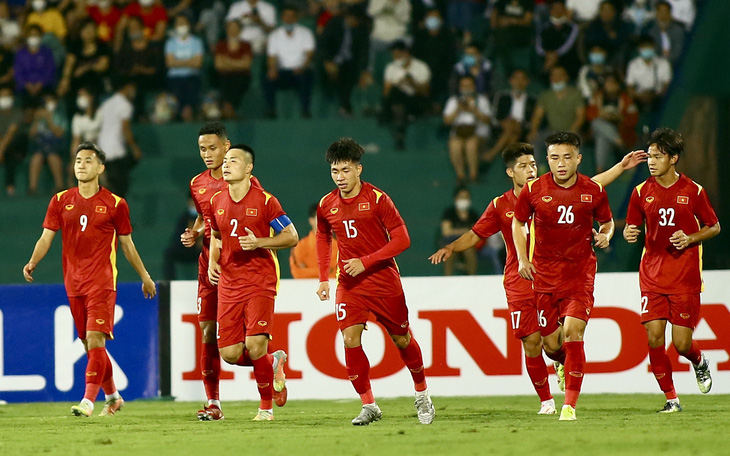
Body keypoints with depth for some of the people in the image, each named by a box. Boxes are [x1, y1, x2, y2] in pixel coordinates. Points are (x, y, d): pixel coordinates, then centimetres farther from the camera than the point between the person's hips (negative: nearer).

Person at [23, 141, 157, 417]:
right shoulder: (61, 201, 7)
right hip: (73, 281, 4)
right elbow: (46, 237, 4)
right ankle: (112, 396, 25)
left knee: (95, 338, -16)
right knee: (89, 343, 9)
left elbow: (127, 244, 10)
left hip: (102, 282, -4)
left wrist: (145, 277, 15)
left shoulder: (115, 204, 1)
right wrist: (32, 263, -13)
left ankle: (88, 400, -19)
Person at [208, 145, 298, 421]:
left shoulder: (265, 201, -7)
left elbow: (291, 237, -4)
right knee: (229, 354, -3)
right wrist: (213, 261, 6)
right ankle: (272, 364, 27)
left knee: (255, 345, -17)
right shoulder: (216, 202, 9)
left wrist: (258, 242, -18)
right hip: (228, 284, 5)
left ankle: (266, 406, 2)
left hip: (260, 283, -5)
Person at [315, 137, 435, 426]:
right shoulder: (326, 205, 1)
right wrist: (323, 278, 12)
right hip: (348, 283, 3)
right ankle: (368, 406, -7)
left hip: (384, 281, -3)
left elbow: (402, 239, -13)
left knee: (401, 339, 8)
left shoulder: (377, 199, -12)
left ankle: (422, 394, 31)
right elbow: (323, 238, 21)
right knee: (350, 339, -15)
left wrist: (366, 261, -21)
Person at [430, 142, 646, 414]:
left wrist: (621, 167, 0)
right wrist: (451, 248, -4)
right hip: (519, 283, 0)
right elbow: (474, 236, 12)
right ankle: (546, 400, 11)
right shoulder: (500, 206, 4)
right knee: (532, 344, -4)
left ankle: (562, 363, 30)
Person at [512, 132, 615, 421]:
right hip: (544, 273, 1)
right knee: (551, 344, 2)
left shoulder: (593, 191, -3)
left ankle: (570, 405, -13)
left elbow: (607, 221, 14)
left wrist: (605, 236, -9)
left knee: (573, 332, -19)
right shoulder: (533, 190, -4)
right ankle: (564, 363, 42)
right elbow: (518, 223, 12)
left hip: (580, 272, -1)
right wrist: (523, 259, 1)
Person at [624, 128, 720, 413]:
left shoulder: (693, 191, -3)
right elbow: (631, 227, 13)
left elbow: (714, 227, 6)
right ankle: (671, 398, 5)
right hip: (652, 276, 2)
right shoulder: (641, 192, 3)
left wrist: (690, 239, -12)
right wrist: (629, 234, -11)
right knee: (654, 338, -9)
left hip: (685, 279, -2)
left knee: (681, 344, -4)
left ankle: (700, 362, 32)